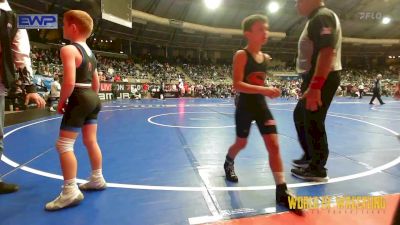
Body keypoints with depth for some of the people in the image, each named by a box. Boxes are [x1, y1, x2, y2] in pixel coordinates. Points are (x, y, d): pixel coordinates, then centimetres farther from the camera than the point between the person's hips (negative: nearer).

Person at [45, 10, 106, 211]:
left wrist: (61, 102, -9)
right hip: (93, 99, 9)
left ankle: (71, 191, -1)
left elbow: (70, 82, -22)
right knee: (91, 141, 16)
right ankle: (97, 179, 28)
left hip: (79, 100, -9)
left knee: (64, 145, -3)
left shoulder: (68, 49, -12)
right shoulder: (90, 52, 15)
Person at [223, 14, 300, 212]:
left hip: (261, 105, 5)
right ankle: (228, 163, 46)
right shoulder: (241, 55, -14)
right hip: (245, 106, -5)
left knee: (274, 145, -5)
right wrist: (263, 90, -31)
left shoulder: (265, 57, 7)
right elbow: (237, 85, -25)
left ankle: (282, 191, -2)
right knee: (241, 143, 13)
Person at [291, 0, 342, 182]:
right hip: (315, 79, 11)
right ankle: (309, 156, 33)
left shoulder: (322, 16, -14)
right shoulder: (316, 19, 19)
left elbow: (327, 52, -26)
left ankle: (317, 170, 10)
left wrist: (315, 86, -32)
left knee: (313, 122, -4)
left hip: (322, 80, -11)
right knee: (300, 115, 20)